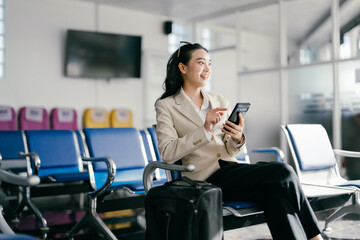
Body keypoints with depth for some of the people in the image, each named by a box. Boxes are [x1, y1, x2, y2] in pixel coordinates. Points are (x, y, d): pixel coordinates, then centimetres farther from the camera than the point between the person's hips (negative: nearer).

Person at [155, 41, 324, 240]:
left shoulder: (220, 101, 18)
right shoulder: (166, 106, 3)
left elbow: (230, 151, 15)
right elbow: (167, 153, -10)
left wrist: (237, 139, -10)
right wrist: (205, 129, -20)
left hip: (231, 168, 5)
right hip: (207, 177, -5)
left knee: (276, 192, -28)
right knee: (282, 172, -23)